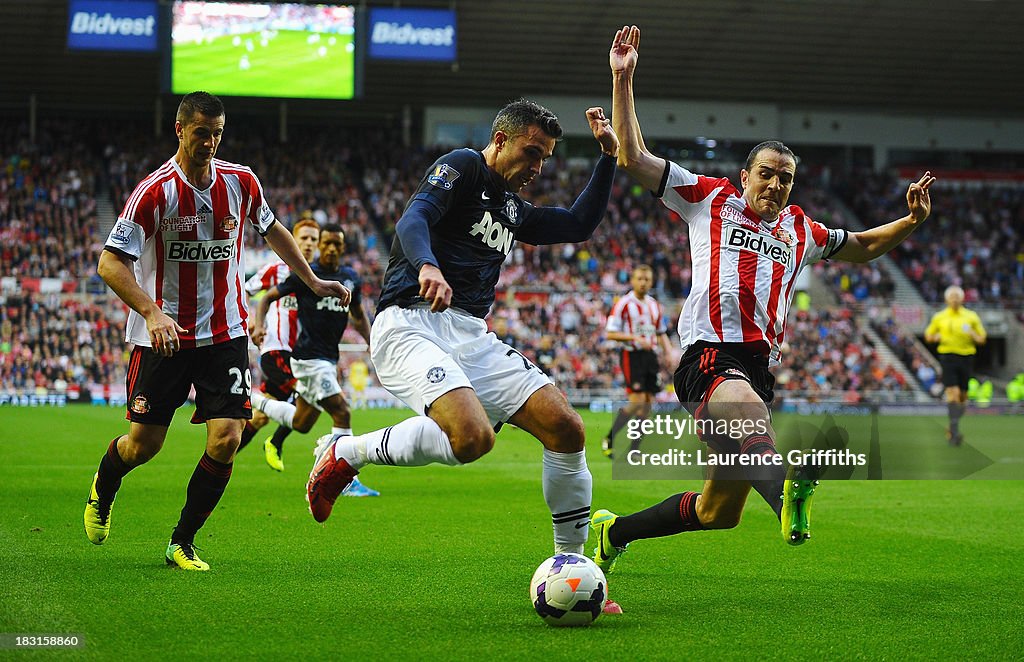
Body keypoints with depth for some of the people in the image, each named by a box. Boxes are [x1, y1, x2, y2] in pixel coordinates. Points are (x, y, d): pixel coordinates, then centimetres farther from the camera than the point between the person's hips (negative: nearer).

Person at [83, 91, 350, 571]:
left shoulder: (241, 182, 0)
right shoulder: (155, 191, -14)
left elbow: (272, 230, 21)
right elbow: (110, 263, -17)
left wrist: (313, 282, 22)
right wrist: (152, 312, -30)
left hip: (225, 333, 3)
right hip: (162, 334, -3)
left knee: (225, 440, -12)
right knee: (142, 445, 1)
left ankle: (182, 543, 5)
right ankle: (102, 490, 37)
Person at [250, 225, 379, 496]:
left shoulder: (351, 278, 9)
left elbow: (358, 316, 22)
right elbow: (268, 298, -1)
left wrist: (372, 344, 8)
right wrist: (259, 325, -18)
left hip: (329, 359, 8)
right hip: (308, 357, -8)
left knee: (301, 423, 17)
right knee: (342, 413, -16)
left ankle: (252, 400, 36)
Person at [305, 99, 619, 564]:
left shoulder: (514, 210, 26)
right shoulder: (462, 166, 2)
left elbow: (580, 226, 36)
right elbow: (413, 220, -15)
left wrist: (609, 156, 28)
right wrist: (428, 265, -37)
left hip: (471, 338, 8)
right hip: (411, 325, -8)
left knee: (566, 429, -6)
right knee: (474, 436, -33)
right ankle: (348, 453, -10)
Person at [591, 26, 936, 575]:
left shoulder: (799, 230, 24)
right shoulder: (708, 199, 11)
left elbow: (862, 247, 39)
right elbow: (633, 158, 10)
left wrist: (910, 221, 22)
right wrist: (623, 81, 5)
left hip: (759, 366, 6)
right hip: (709, 356, -6)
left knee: (719, 510, 6)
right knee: (750, 414, -41)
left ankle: (613, 530, 24)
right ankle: (786, 489, -72)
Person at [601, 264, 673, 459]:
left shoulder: (654, 305, 14)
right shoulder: (624, 304, -6)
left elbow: (662, 333, 24)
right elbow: (610, 333, -9)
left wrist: (669, 353, 9)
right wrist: (635, 338, -19)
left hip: (651, 355, 6)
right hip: (632, 355, -6)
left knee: (648, 403, 1)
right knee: (637, 401, -16)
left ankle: (634, 449, 7)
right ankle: (609, 439, -1)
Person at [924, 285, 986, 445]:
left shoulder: (971, 317, 9)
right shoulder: (939, 317, 8)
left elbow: (982, 339, 12)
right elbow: (928, 336, 16)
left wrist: (972, 334, -10)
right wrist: (937, 337, -6)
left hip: (966, 357, 2)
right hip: (948, 357, -2)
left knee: (962, 395, 5)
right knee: (952, 392, -16)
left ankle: (952, 429, 25)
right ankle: (954, 431, -18)